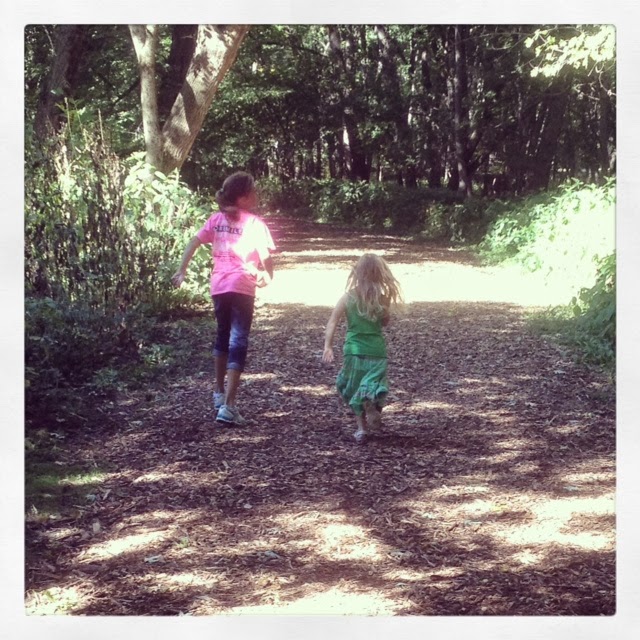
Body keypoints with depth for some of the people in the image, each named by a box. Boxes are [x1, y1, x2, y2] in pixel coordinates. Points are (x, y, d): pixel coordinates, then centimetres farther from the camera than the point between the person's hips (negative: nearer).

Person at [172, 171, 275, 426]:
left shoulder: (217, 219, 9)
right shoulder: (255, 223, -6)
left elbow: (193, 242, 3)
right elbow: (266, 257, -11)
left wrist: (181, 272, 8)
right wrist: (267, 276, 8)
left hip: (218, 286, 5)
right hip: (242, 287, -5)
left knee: (223, 336, 25)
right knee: (238, 342, -5)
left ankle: (219, 393, 38)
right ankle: (228, 406, -14)